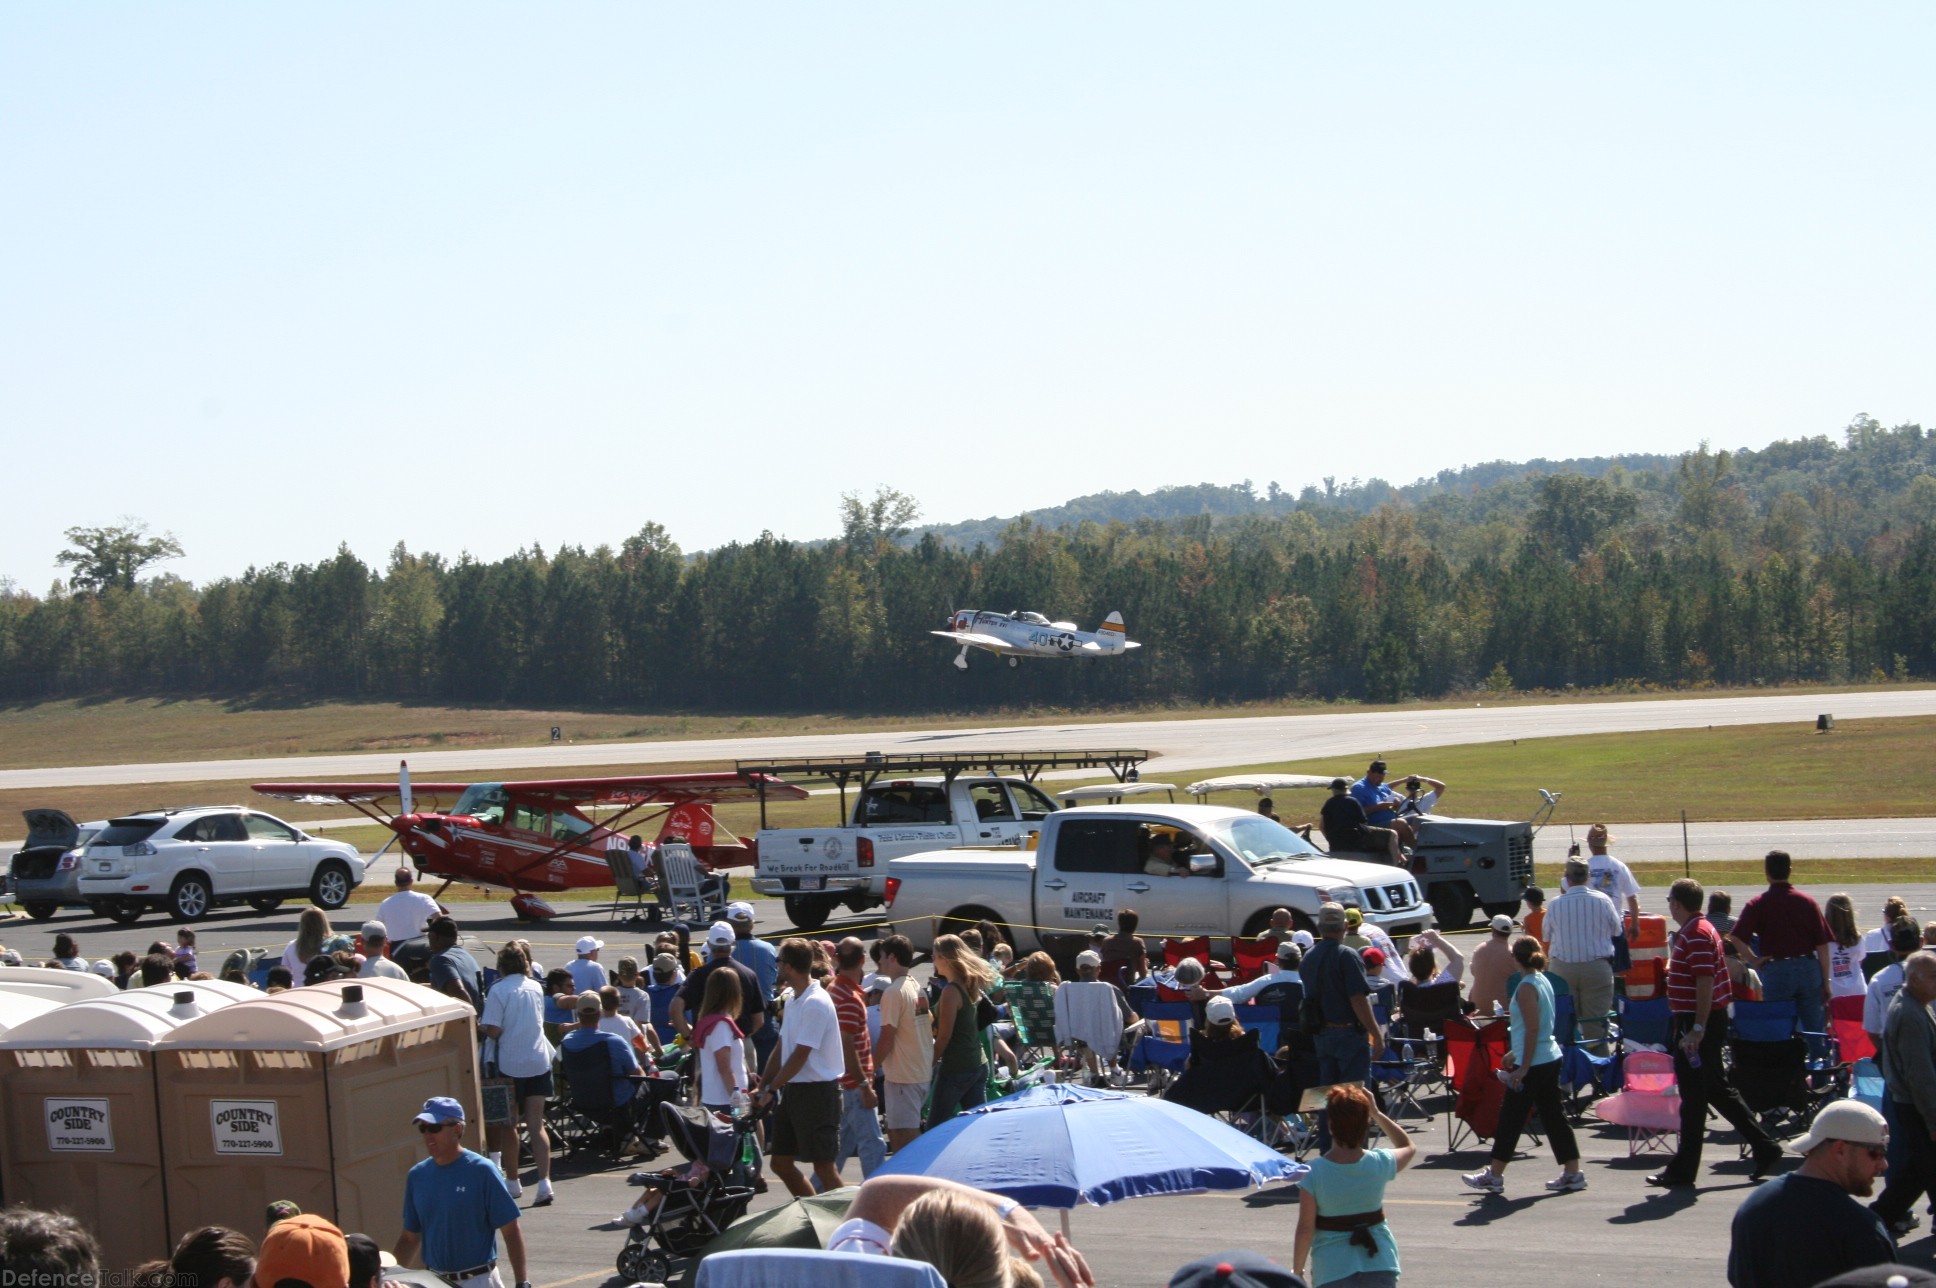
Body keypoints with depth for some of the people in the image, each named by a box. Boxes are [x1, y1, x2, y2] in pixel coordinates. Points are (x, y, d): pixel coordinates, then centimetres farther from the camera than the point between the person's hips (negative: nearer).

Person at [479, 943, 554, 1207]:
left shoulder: (499, 990, -11)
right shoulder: (536, 988, 6)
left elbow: (493, 1030, -15)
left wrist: (478, 1025, 3)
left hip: (510, 1065, -4)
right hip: (538, 1062, 4)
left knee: (508, 1124, 13)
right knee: (536, 1125, 3)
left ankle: (513, 1180, 21)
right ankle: (544, 1183, -11)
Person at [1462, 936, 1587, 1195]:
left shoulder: (1526, 988, -16)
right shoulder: (1543, 981, 11)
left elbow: (1532, 1029, -20)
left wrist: (1523, 1068, -19)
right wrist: (1515, 1053, 26)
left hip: (1533, 1064, -9)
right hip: (1550, 1059, 9)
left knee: (1511, 1118, 0)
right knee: (1553, 1115, 11)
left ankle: (1494, 1176, 7)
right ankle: (1572, 1173, 11)